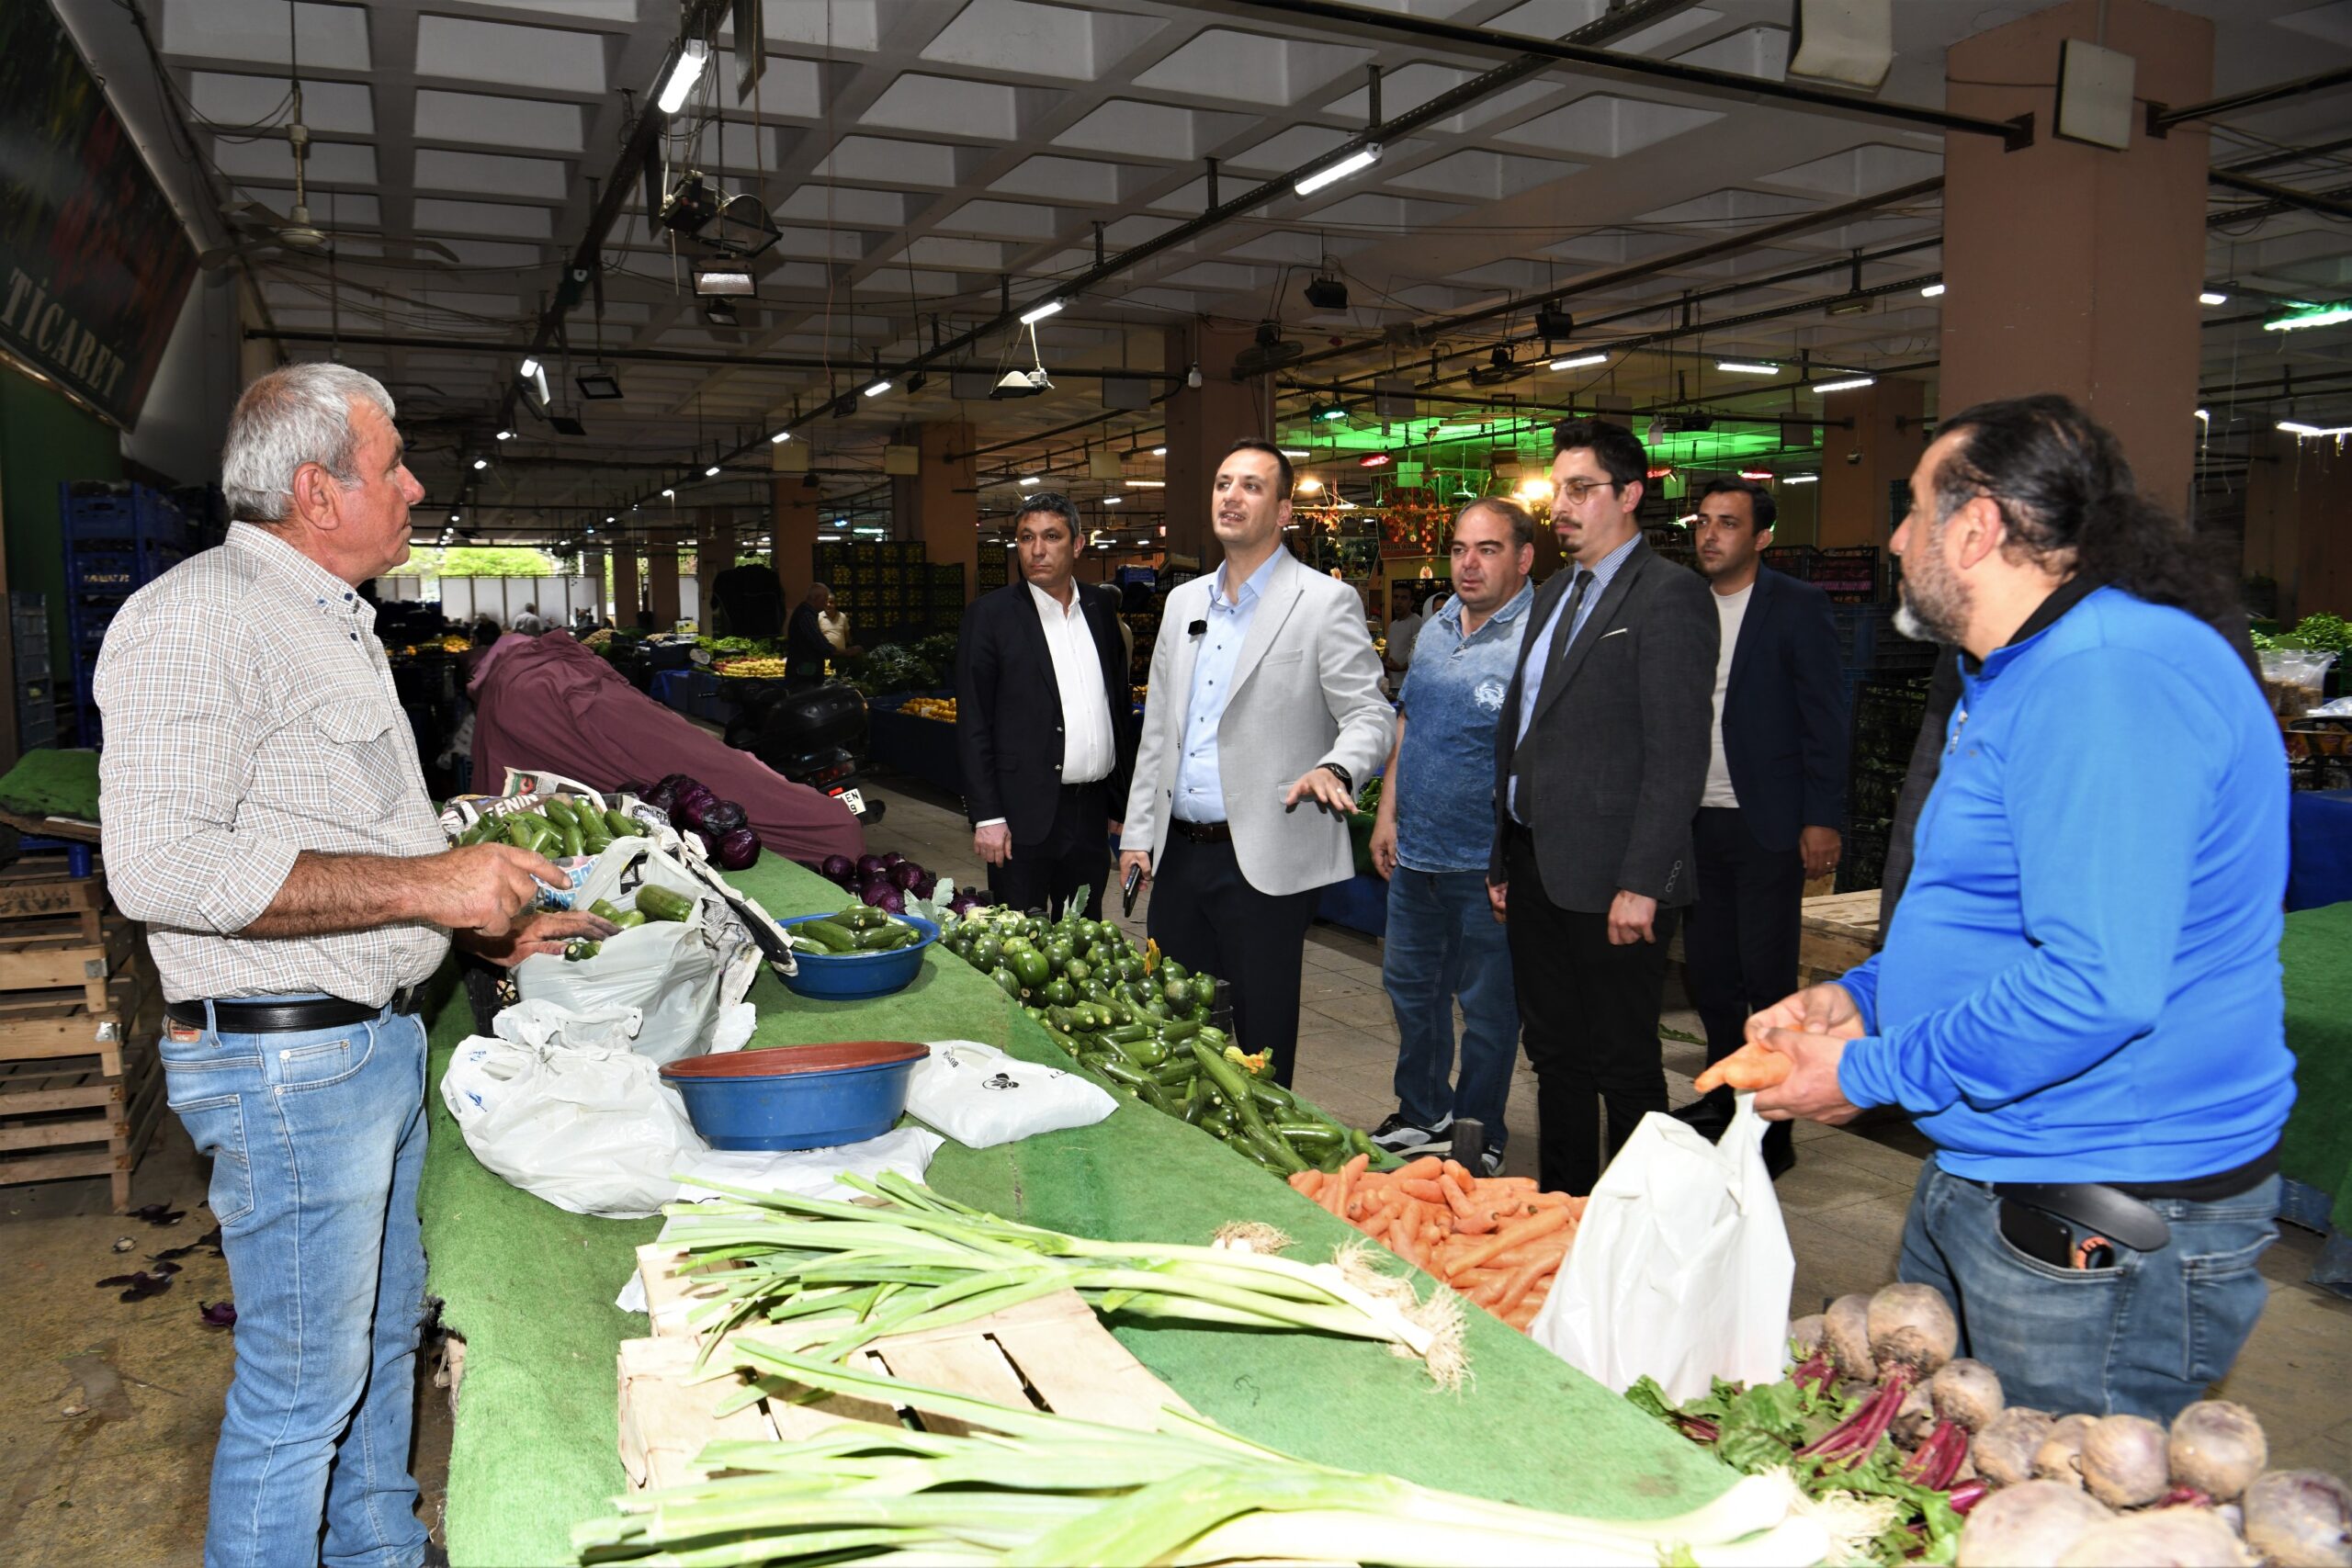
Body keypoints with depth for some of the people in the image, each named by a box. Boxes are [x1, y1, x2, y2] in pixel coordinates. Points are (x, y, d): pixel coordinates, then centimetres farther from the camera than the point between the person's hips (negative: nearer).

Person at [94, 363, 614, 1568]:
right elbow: (161, 866, -26)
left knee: (384, 1335, 21)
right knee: (303, 1384, 2)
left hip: (380, 1041, 10)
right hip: (286, 1061, -10)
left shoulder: (335, 624, 17)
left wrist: (491, 926, 17)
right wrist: (427, 884, -26)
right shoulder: (198, 619, -15)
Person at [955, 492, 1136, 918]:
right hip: (1024, 814, -4)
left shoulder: (1102, 606, 9)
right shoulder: (991, 614, -4)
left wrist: (1123, 799, 12)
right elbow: (972, 725, -6)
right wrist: (986, 816, -11)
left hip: (1092, 812, 4)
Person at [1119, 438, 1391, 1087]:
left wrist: (1334, 768, -30)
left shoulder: (1325, 603, -5)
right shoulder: (1183, 602, 14)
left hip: (1264, 860, -6)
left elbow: (1369, 716, -8)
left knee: (1259, 1044, 2)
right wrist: (1138, 832, 14)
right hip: (1178, 852, 6)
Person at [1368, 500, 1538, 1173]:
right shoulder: (1436, 629, 9)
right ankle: (1423, 1116, 37)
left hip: (1485, 864, -7)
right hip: (1414, 852, 8)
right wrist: (1387, 813, 13)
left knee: (1487, 1005, 7)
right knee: (1410, 985, 19)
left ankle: (1477, 1141, 24)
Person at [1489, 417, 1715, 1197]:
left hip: (1609, 880, -8)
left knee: (1624, 1067, 4)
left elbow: (1678, 754, -16)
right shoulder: (1555, 594, 17)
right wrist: (1504, 857, 16)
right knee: (1554, 1055, 16)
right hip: (1537, 869, 8)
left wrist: (1641, 883, -20)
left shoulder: (1669, 594, -10)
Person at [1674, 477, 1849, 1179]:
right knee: (1707, 970, 12)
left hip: (1766, 824, -5)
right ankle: (1723, 1100, 28)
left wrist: (1822, 819, -11)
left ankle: (1772, 1127, 12)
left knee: (1767, 977, 1)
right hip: (1695, 821, 5)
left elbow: (1824, 718, -6)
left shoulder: (1798, 607, -3)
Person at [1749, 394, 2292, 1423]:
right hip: (1982, 1174, 11)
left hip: (2108, 1235, -10)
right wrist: (1859, 998, 8)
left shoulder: (2119, 676, -23)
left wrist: (1870, 1074, -20)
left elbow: (2098, 984, -31)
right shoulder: (2020, 678, 14)